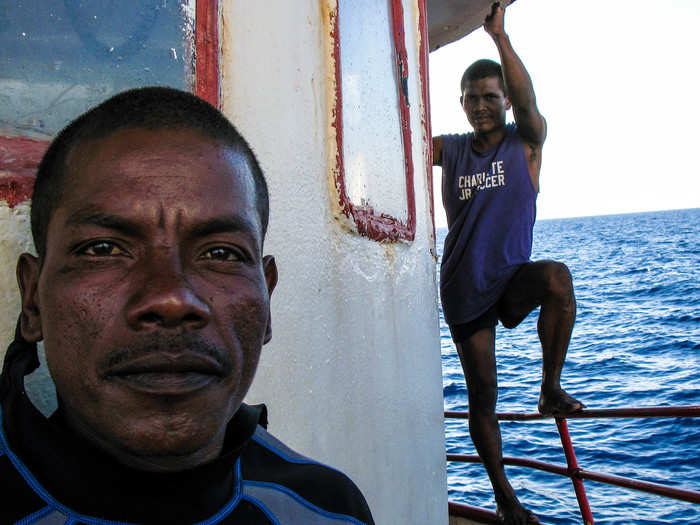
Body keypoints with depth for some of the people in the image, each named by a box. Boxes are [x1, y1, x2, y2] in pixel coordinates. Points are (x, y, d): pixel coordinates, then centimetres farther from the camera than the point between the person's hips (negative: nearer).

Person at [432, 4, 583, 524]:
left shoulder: (527, 142, 0)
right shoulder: (450, 149, 7)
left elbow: (527, 100, -20)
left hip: (512, 278, -2)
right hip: (465, 286, 2)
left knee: (557, 275, -37)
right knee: (483, 395, 4)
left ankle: (552, 388, -20)